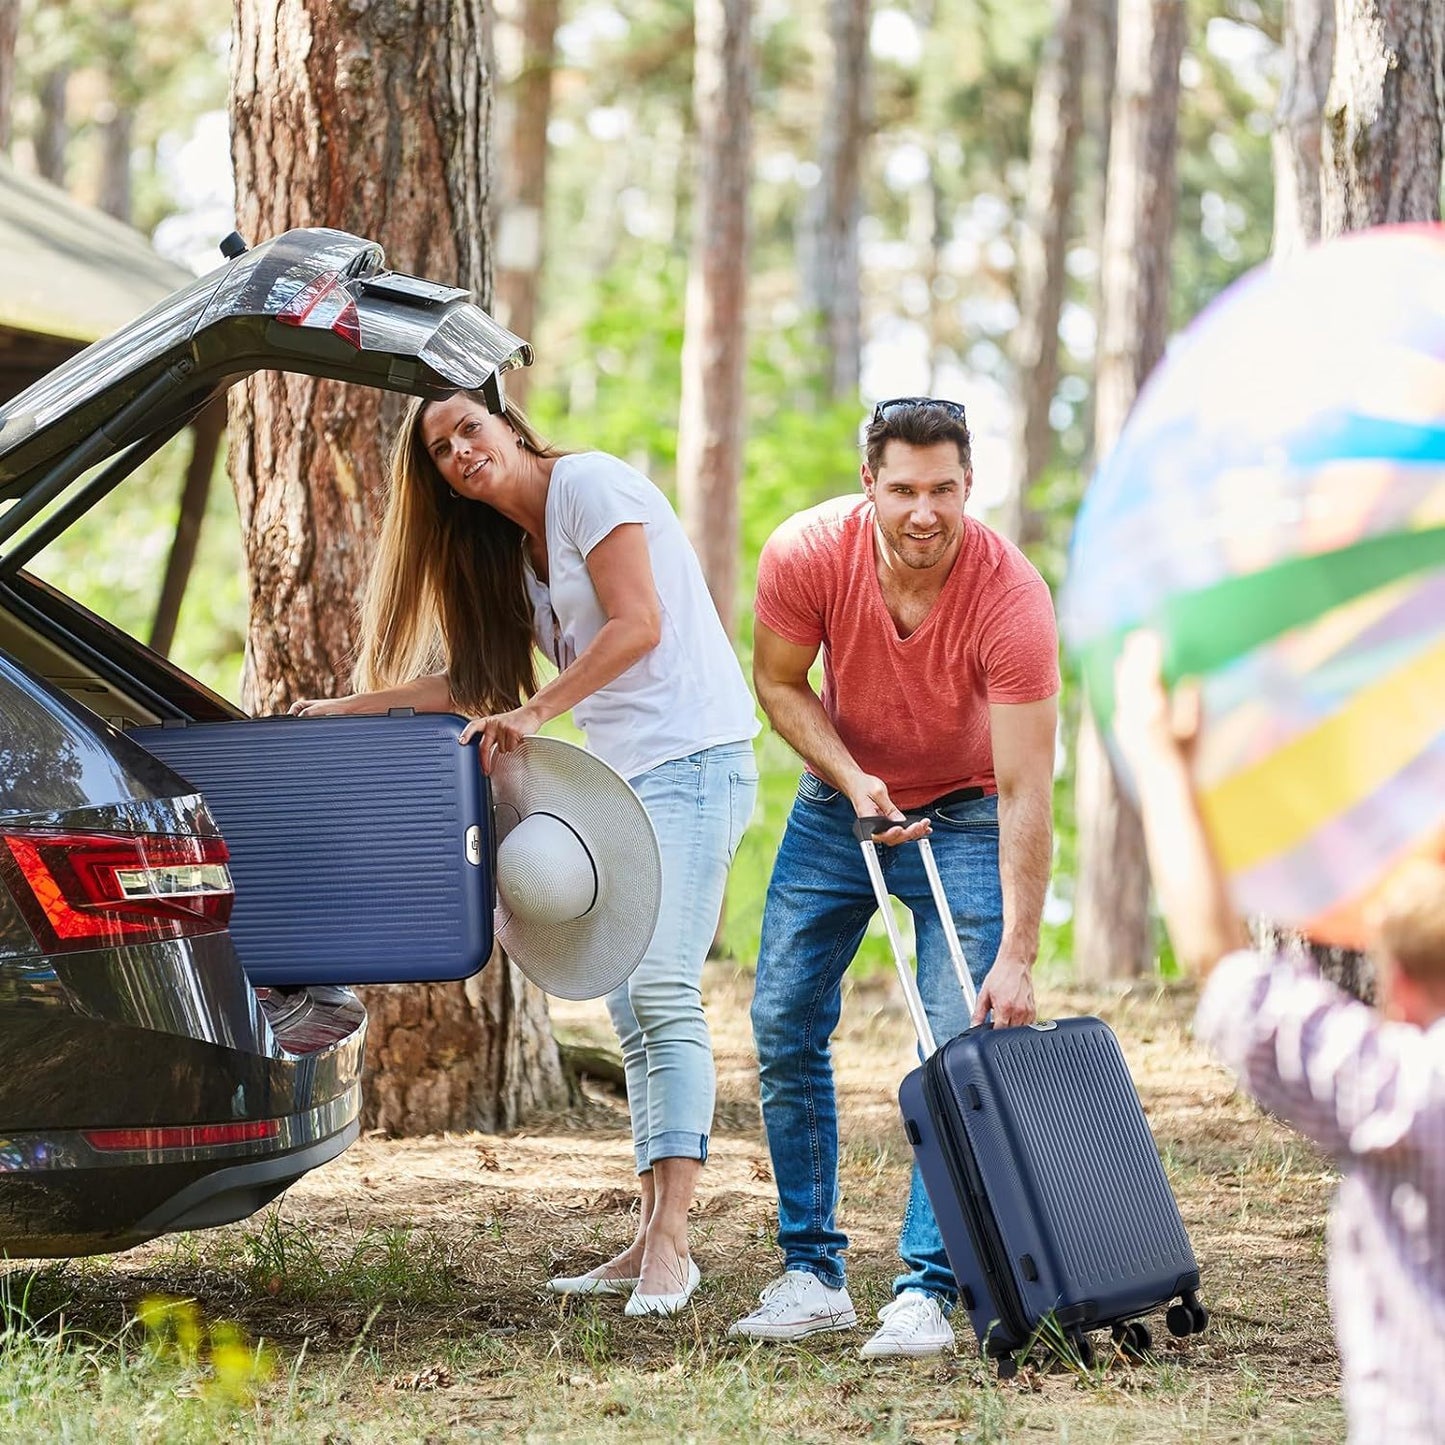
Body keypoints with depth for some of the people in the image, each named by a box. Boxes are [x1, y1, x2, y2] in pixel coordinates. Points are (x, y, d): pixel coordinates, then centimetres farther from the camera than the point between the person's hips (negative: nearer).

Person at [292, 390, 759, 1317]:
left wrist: (536, 712, -14)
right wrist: (346, 710, 23)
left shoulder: (588, 483, -5)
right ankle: (652, 1245, 0)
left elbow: (638, 624, -13)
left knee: (662, 993, -17)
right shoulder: (512, 554, 22)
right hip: (622, 779, 9)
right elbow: (479, 684, 26)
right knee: (631, 1013, 2)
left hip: (691, 760, -9)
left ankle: (670, 1241, -22)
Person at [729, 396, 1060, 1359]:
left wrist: (1017, 959, -34)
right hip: (840, 801, 3)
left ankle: (929, 1288, -7)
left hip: (964, 818, -3)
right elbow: (779, 682, -4)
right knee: (784, 1026, 0)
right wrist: (852, 779, -21)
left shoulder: (1011, 595, -31)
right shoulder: (807, 554, -24)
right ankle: (813, 1273, 9)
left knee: (961, 1046, -13)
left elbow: (1026, 792, -31)